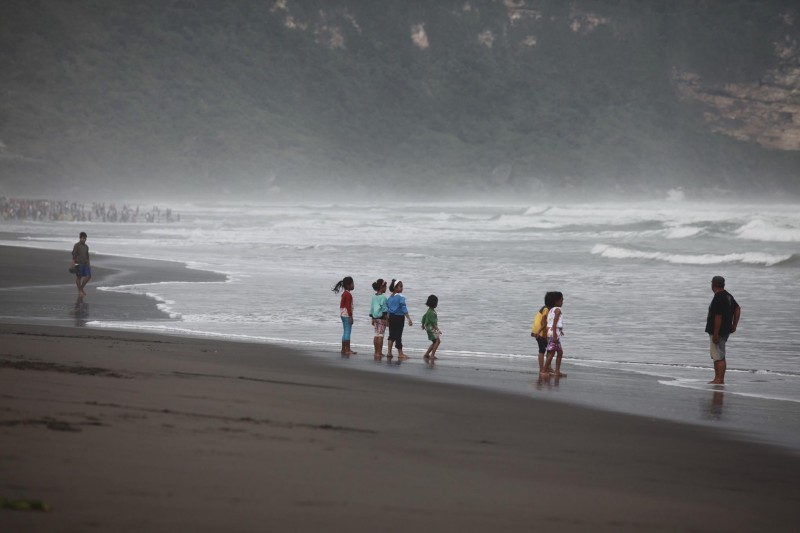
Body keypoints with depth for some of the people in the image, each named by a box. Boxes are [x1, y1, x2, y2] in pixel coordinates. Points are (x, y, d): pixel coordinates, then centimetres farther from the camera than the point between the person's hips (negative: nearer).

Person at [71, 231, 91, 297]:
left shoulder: (86, 246, 15)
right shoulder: (76, 245, -5)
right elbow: (74, 254, -9)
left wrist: (89, 264, 19)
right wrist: (73, 263, -16)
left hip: (85, 264, 6)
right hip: (78, 264, -6)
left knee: (88, 276, -2)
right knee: (79, 277, -3)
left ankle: (82, 288, 14)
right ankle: (79, 291, 5)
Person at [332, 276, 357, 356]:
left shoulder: (344, 294, 15)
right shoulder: (348, 295, -15)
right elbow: (348, 306, -20)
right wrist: (350, 316, -19)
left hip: (343, 314, 10)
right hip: (347, 314, -10)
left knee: (346, 332, 14)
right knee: (347, 332, -9)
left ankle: (343, 349, 17)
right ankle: (347, 350, -10)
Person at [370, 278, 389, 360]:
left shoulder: (374, 296, 9)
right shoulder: (383, 297, -12)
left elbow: (372, 308, 13)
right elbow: (384, 308, -14)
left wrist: (372, 318, 19)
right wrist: (386, 319, -12)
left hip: (375, 317, 7)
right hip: (381, 317, -7)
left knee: (376, 335, 11)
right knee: (380, 335, -5)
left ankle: (376, 352, 14)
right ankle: (379, 352, -6)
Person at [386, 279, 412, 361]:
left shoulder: (389, 298, 8)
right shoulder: (400, 297, -13)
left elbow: (387, 309, 12)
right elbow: (404, 308, -19)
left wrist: (387, 319, 20)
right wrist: (409, 318, -20)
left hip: (391, 317, 6)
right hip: (399, 317, -6)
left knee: (391, 335, 12)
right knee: (398, 335, -1)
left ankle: (389, 353, 10)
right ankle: (400, 354, 6)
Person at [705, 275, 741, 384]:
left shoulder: (718, 298, -20)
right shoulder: (728, 296, 12)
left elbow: (718, 317, -23)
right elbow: (738, 309, 20)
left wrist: (715, 334, -21)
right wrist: (734, 325, 21)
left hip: (718, 331, -10)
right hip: (725, 330, 10)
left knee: (719, 357, -8)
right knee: (719, 356, 17)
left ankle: (719, 380, -7)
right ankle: (717, 379, 22)